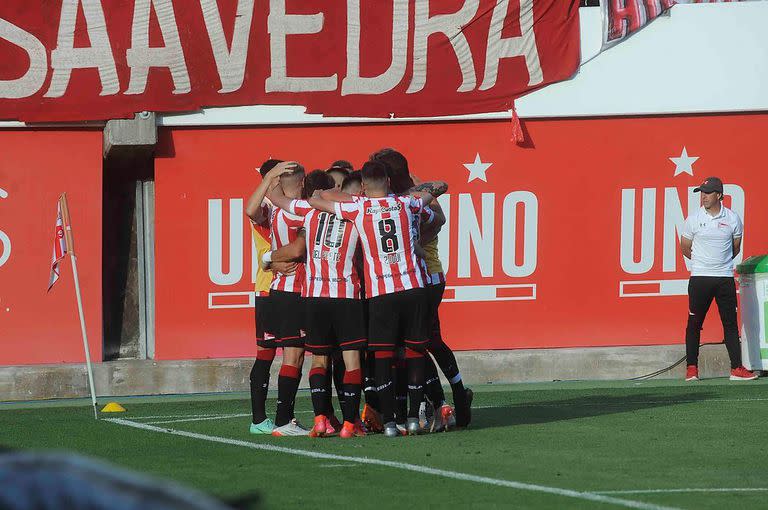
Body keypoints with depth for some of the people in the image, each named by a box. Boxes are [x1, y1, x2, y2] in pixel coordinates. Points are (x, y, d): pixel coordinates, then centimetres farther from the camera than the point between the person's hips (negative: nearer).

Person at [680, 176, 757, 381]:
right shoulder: (694, 218, 0)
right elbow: (685, 248, 10)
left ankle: (736, 368, 2)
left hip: (725, 278, 1)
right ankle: (691, 368, 6)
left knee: (730, 323, 1)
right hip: (699, 278, -1)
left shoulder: (732, 218, 3)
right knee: (694, 323, 0)